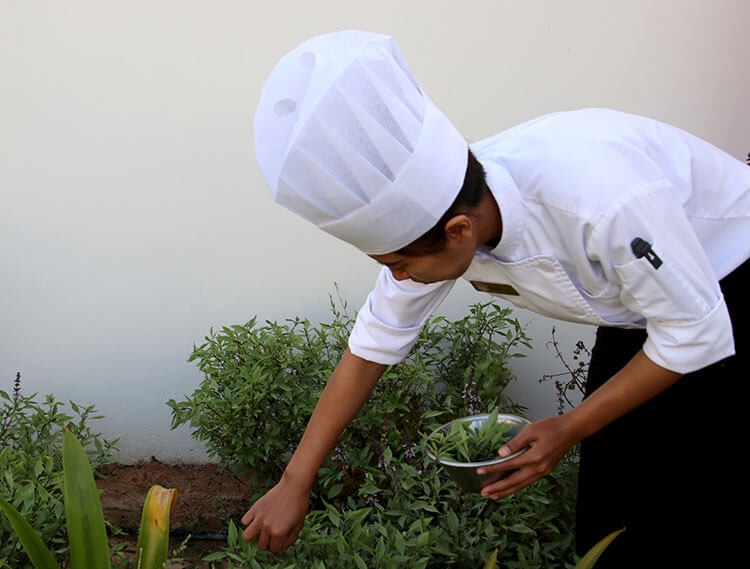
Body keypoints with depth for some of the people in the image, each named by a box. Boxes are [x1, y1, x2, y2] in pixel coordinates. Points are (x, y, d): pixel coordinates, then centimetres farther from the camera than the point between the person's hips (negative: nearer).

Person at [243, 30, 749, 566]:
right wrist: (294, 482, -6)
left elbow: (694, 332, -27)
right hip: (630, 308, 6)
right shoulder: (425, 208, -19)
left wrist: (570, 429, -21)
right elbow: (373, 345, -9)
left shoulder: (602, 200, -41)